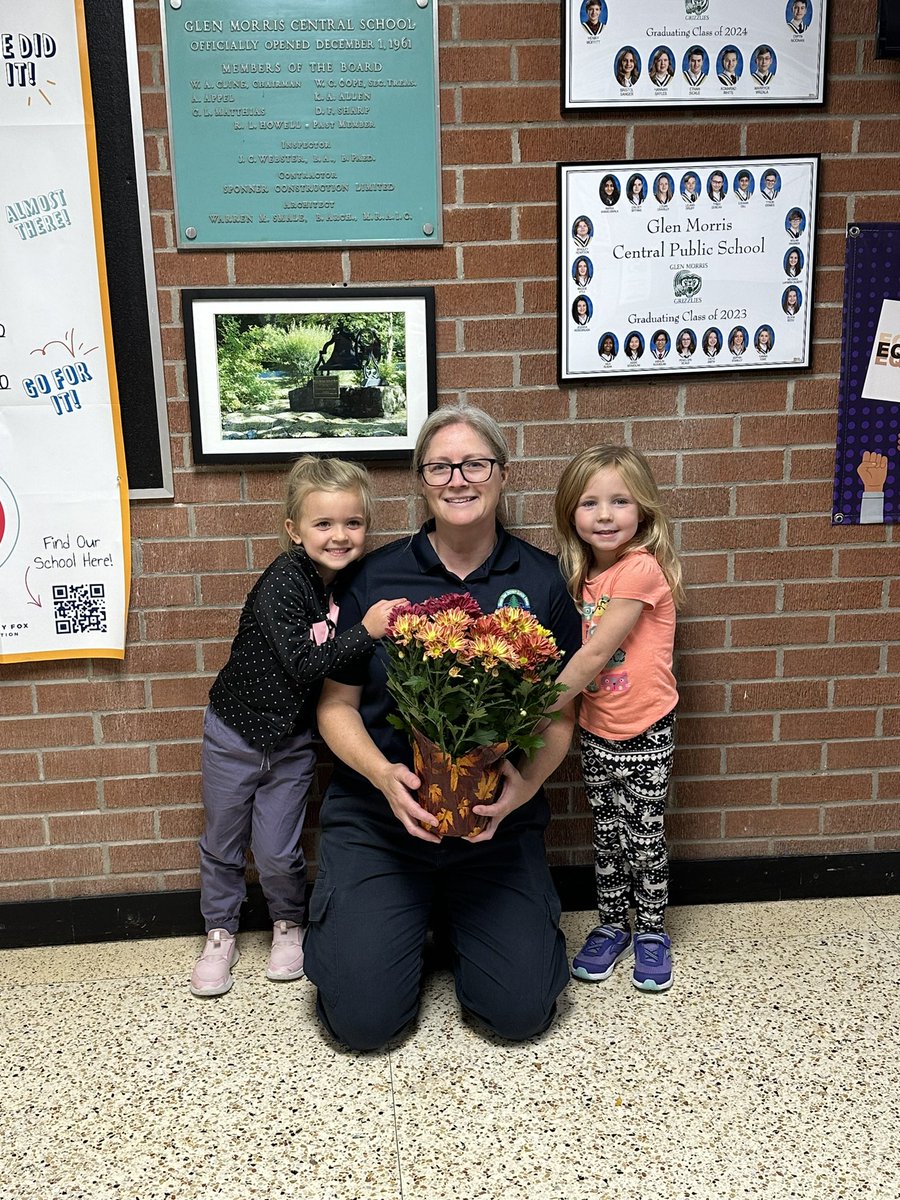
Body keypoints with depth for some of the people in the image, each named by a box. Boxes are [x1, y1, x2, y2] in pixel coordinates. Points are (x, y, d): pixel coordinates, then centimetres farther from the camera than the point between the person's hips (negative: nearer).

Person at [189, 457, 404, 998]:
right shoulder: (282, 582, -24)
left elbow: (352, 667, 5)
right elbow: (302, 664, -30)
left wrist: (381, 625, -12)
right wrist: (365, 632, -35)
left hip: (294, 741, 3)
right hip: (236, 734, -3)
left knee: (278, 852, 7)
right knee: (223, 846, 14)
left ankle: (290, 924, 35)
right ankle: (220, 934, 35)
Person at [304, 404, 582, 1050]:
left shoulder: (541, 580, -1)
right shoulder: (376, 577, -3)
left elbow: (561, 712, 3)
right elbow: (336, 705, 1)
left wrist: (526, 783, -17)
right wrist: (383, 775, -18)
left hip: (497, 824, 1)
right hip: (379, 818, 0)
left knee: (521, 1009, -7)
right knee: (363, 1015, -9)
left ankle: (463, 920, 24)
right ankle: (413, 921, 23)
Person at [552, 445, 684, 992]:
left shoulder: (642, 567, -20)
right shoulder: (584, 574, 2)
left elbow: (596, 653, -22)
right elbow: (582, 651, 3)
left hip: (646, 731, -6)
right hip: (597, 729, 6)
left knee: (644, 836, 7)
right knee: (607, 835, 17)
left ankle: (652, 931, 28)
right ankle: (612, 926, 34)